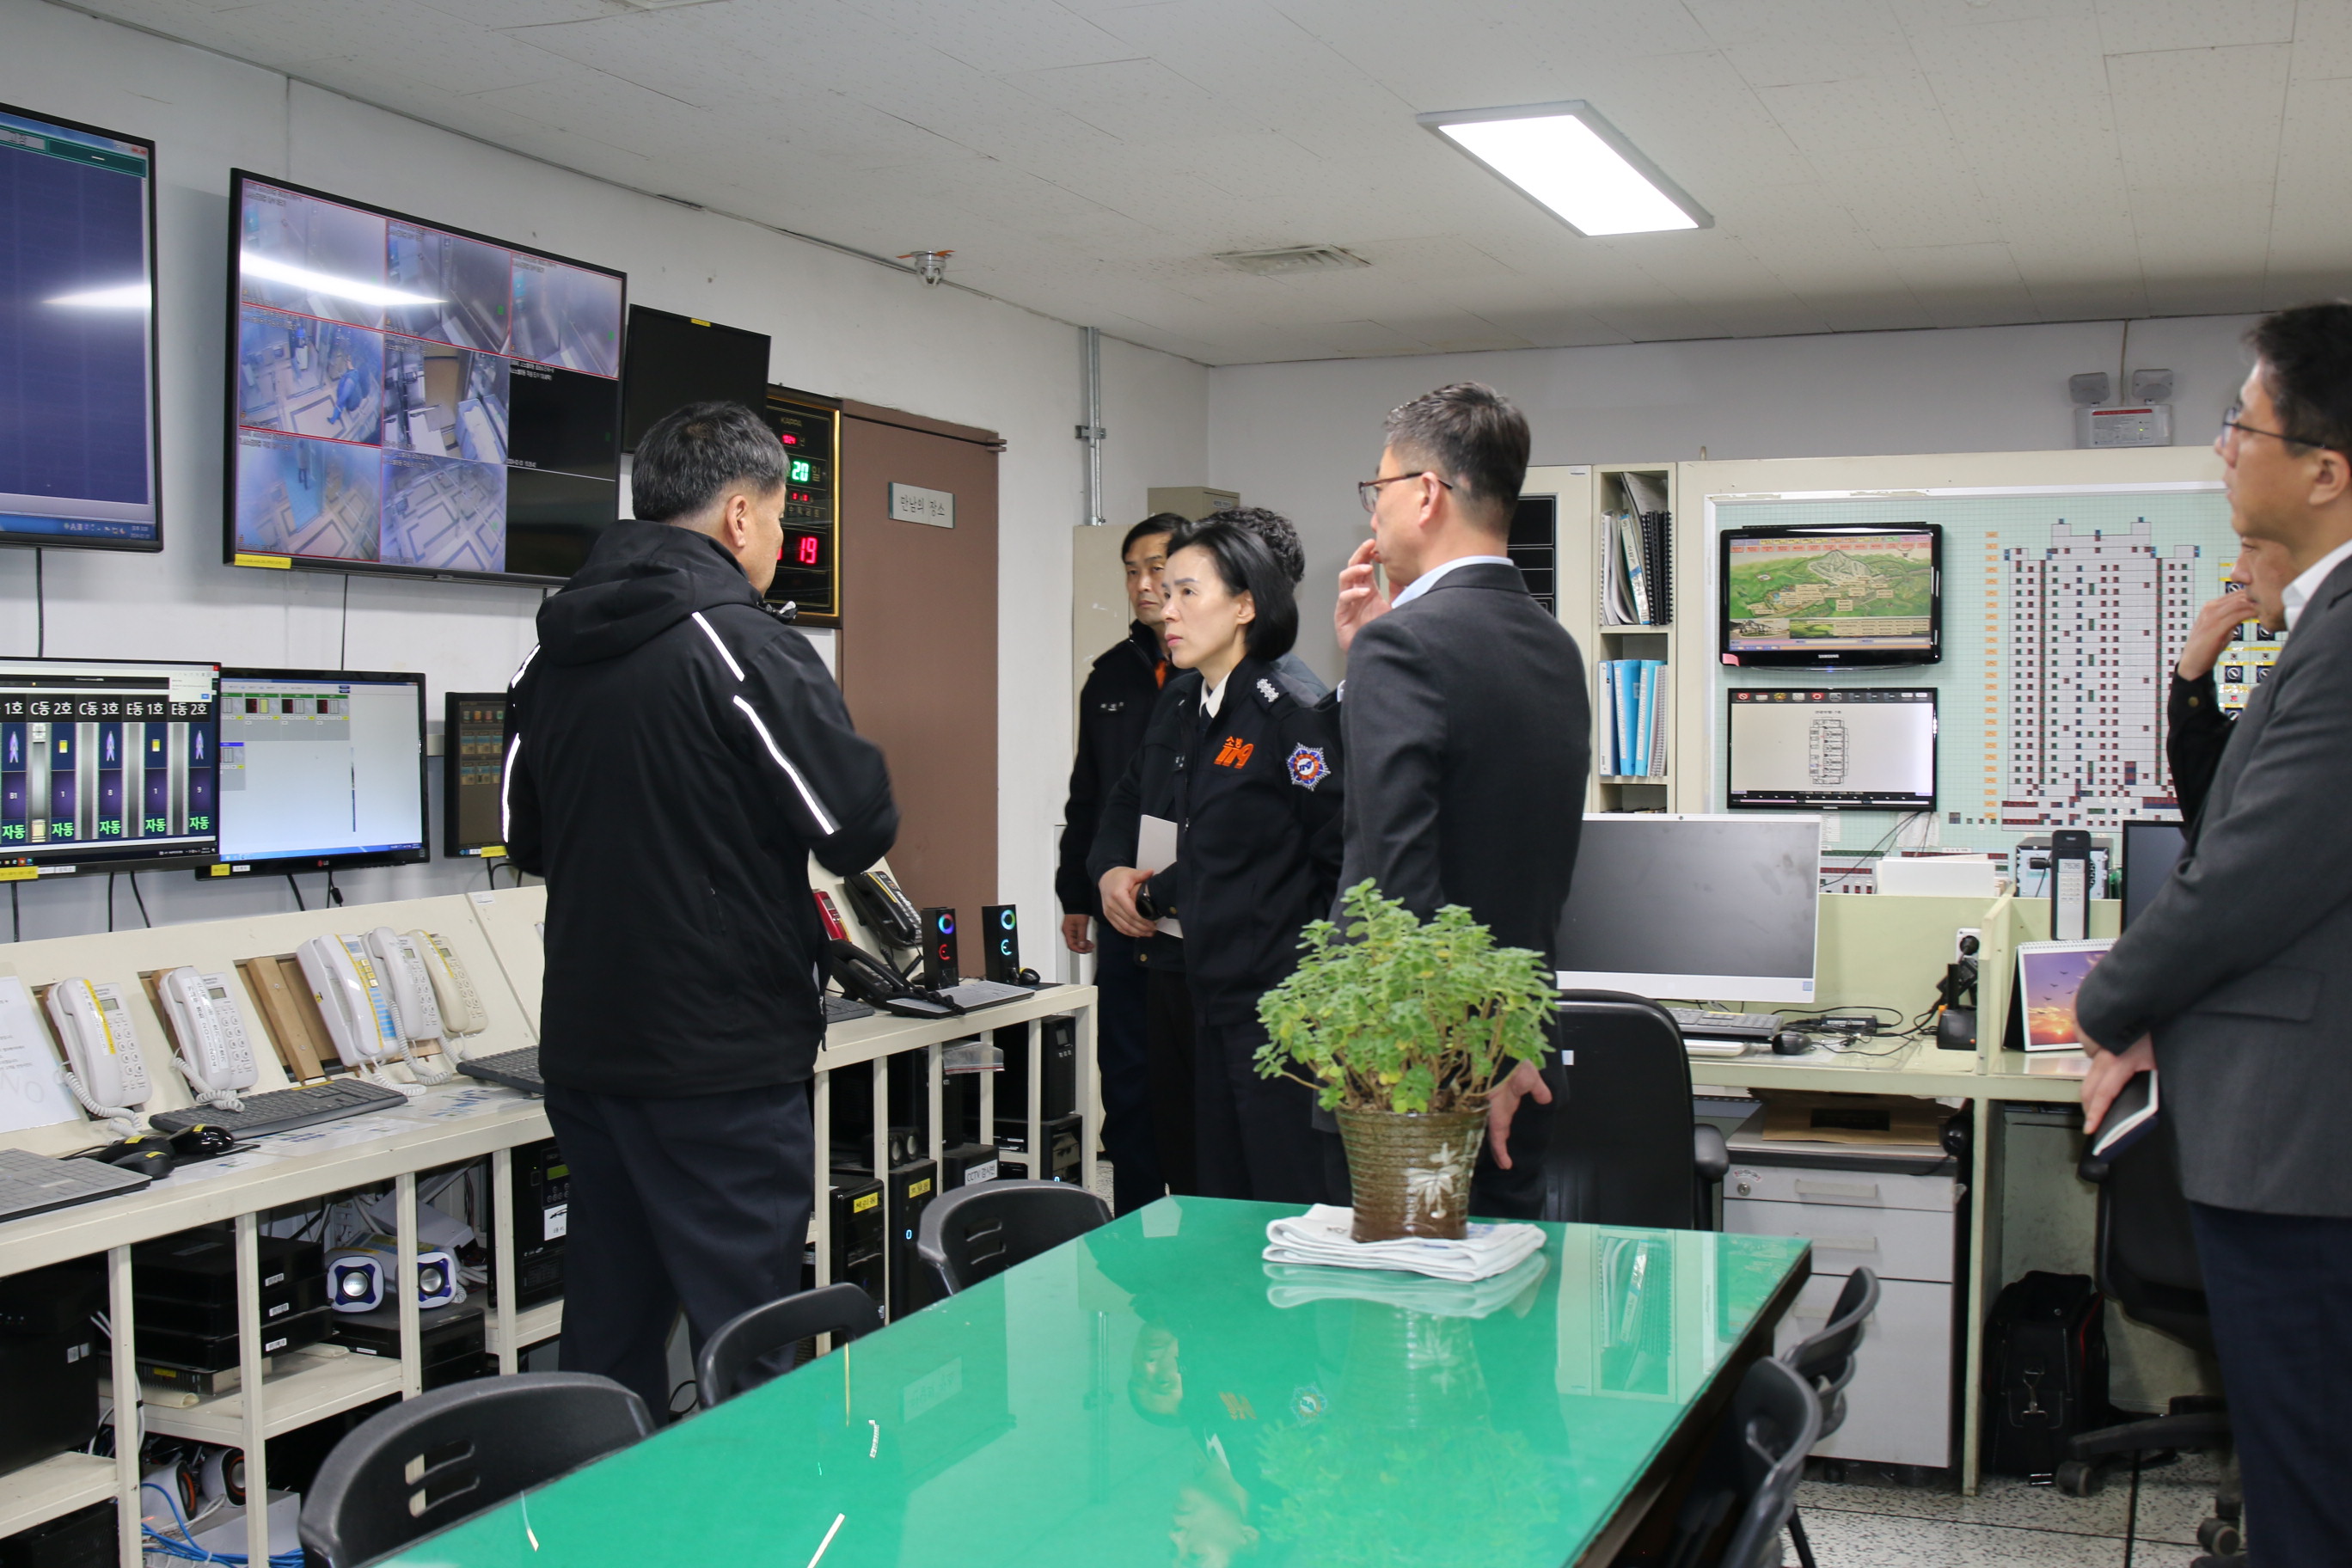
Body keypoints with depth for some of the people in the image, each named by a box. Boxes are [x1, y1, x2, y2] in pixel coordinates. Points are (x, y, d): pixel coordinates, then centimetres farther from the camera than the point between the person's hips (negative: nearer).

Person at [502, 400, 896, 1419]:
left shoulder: (551, 655, 8)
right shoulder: (744, 648, -15)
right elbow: (857, 829, -14)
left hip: (582, 1051, 7)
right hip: (721, 1059, -7)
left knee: (608, 1328, 17)